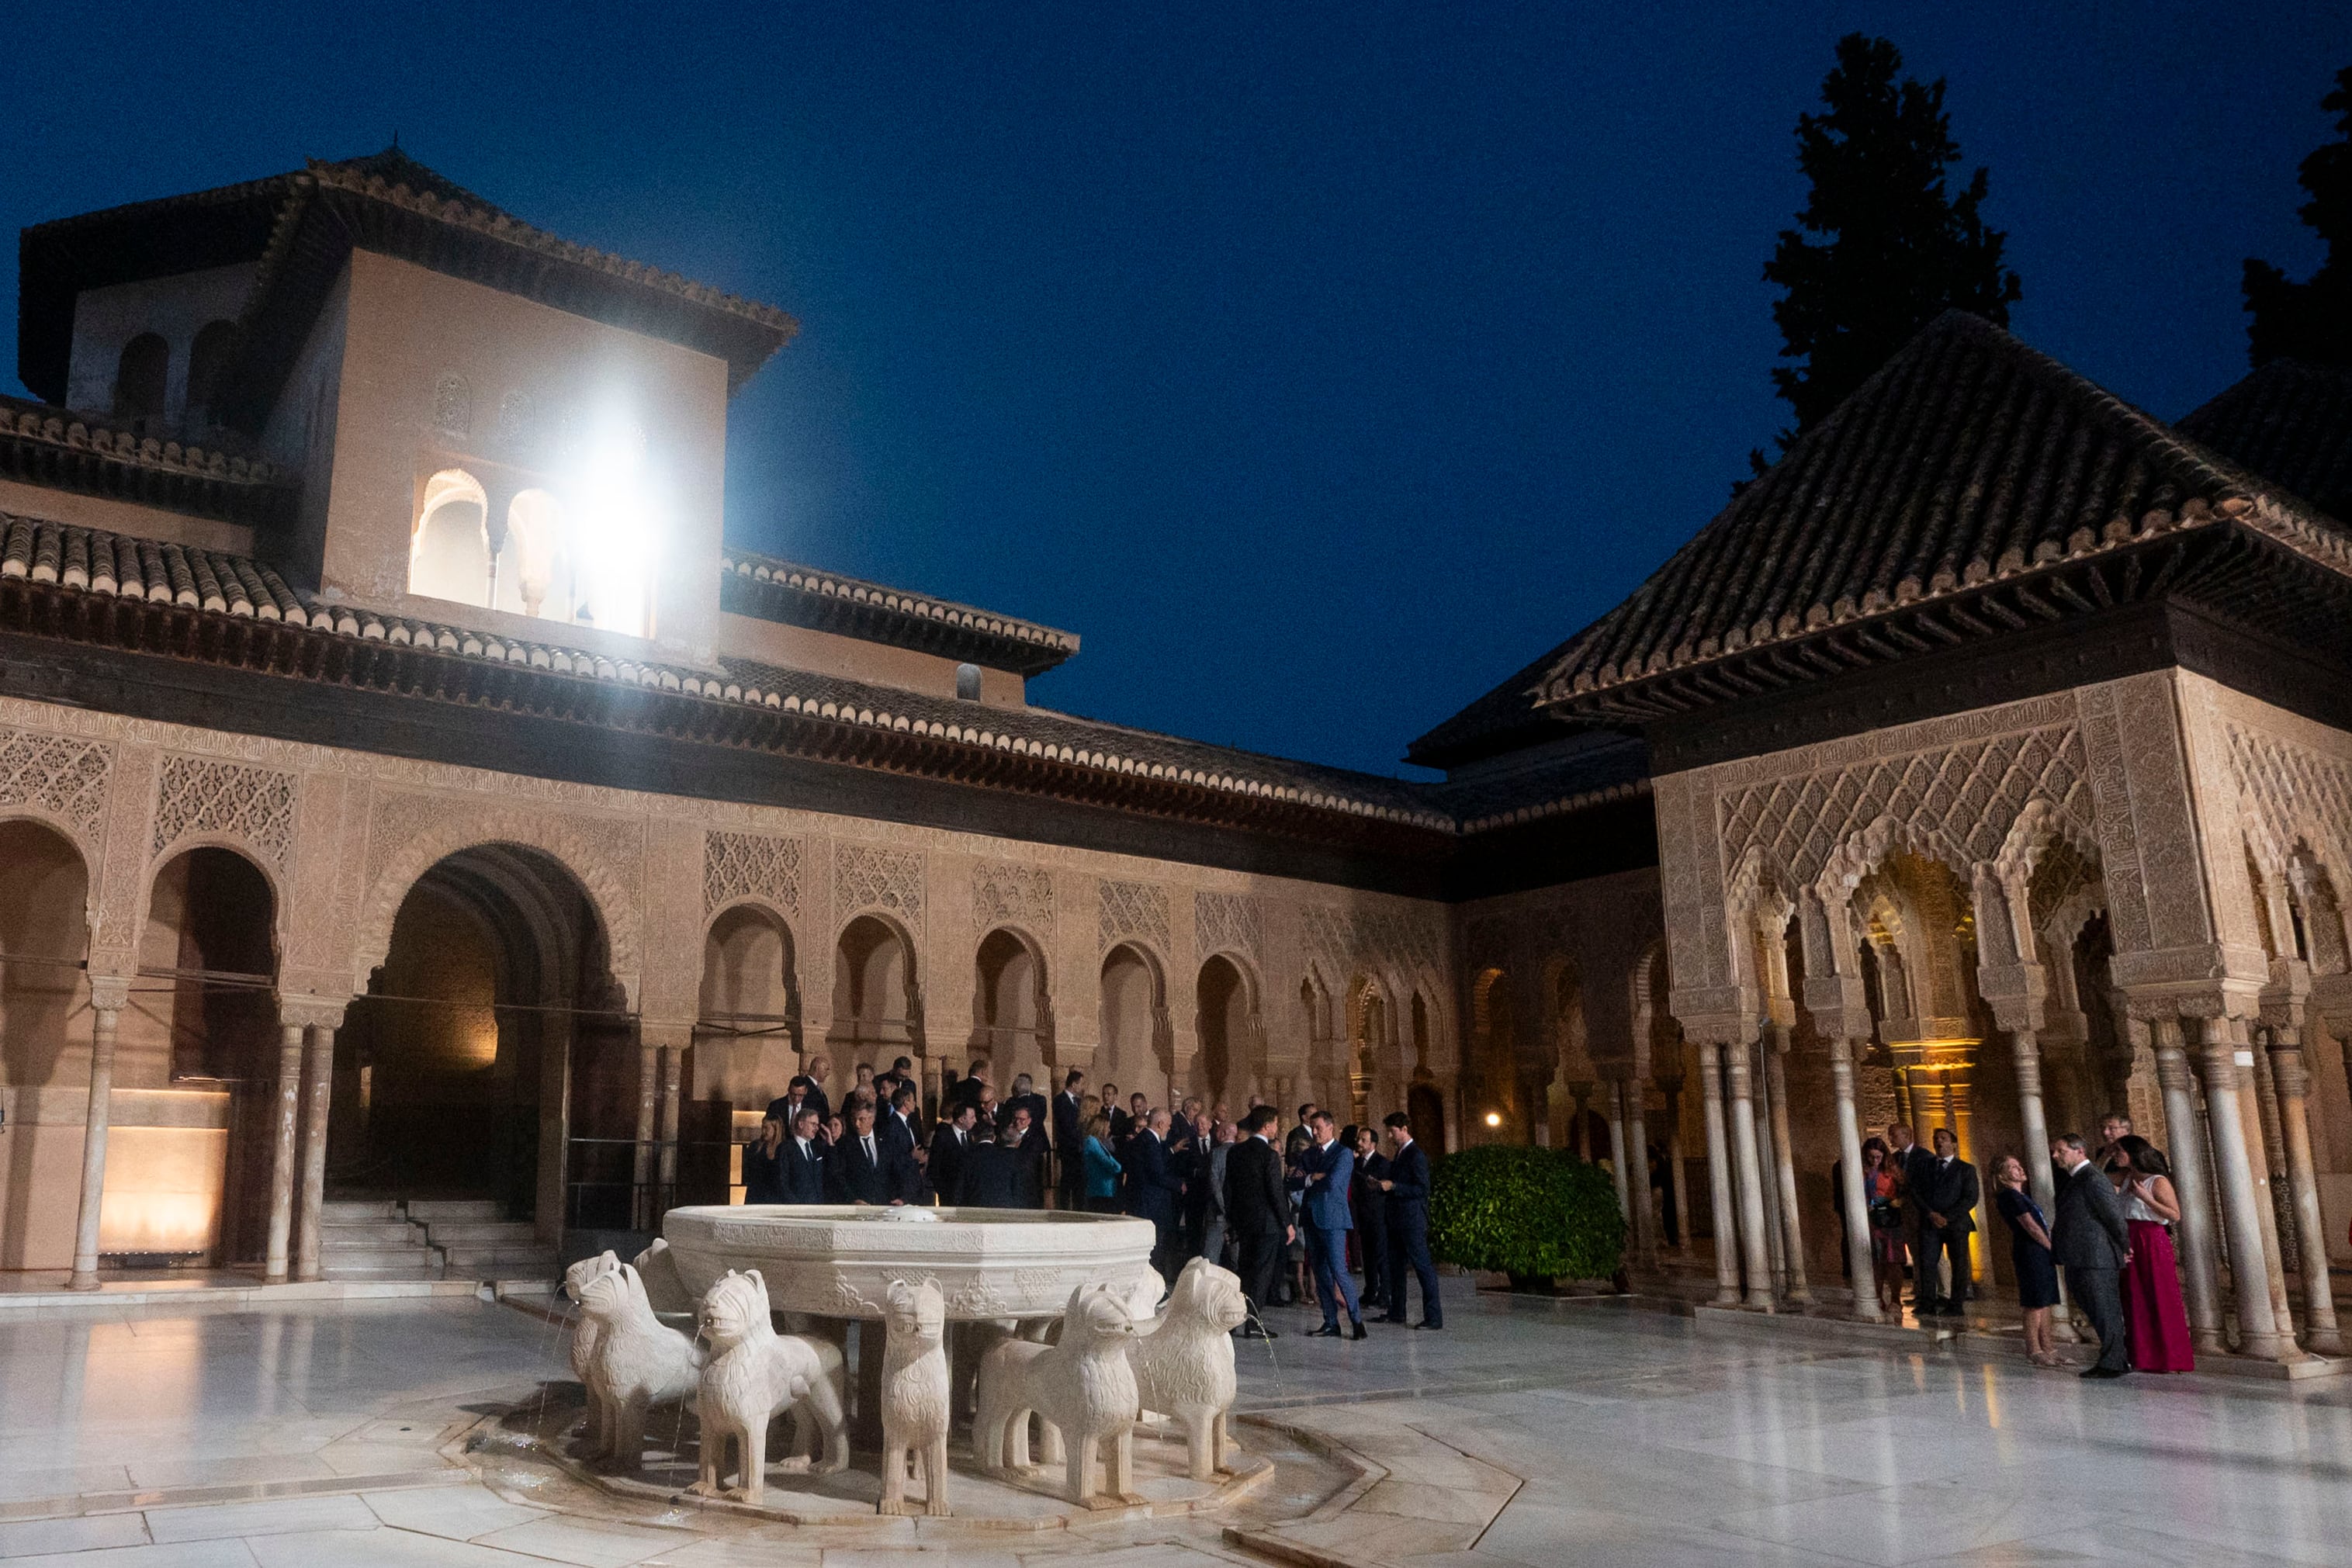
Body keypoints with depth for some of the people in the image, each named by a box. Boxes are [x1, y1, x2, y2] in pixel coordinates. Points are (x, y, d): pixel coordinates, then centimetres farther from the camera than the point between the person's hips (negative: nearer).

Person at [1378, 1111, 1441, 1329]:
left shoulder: (1416, 1155, -13)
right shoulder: (1398, 1155, 16)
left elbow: (1422, 1189, -19)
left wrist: (1393, 1186, -20)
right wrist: (1383, 1184, 6)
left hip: (1413, 1221, -10)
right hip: (1397, 1221, 10)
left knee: (1423, 1266, -7)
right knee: (1395, 1267, 15)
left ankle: (1434, 1317, -6)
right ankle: (1396, 1313, 25)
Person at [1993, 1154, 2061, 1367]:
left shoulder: (2024, 1195, 18)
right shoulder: (2010, 1196, -12)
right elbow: (2030, 1226, -15)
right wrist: (2052, 1248, -8)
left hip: (2042, 1252, 9)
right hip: (2030, 1252, -9)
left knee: (2045, 1301, 11)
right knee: (2036, 1302, -5)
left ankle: (2046, 1346, 17)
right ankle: (2034, 1349, 1)